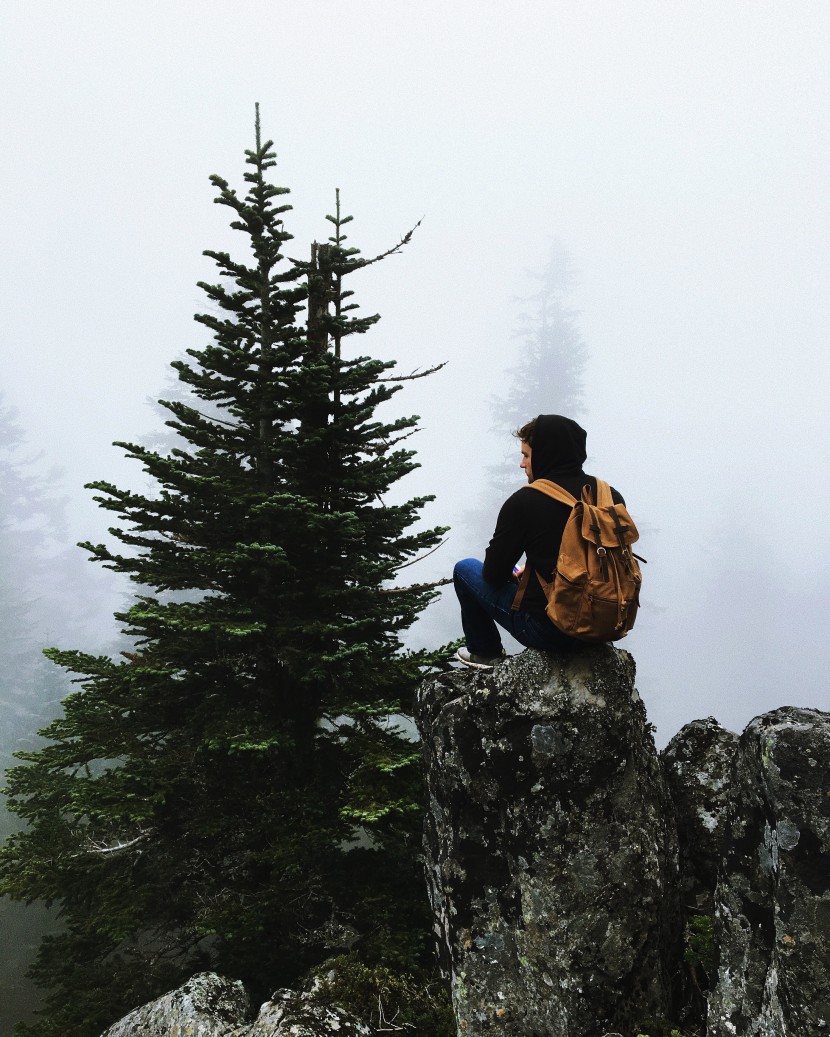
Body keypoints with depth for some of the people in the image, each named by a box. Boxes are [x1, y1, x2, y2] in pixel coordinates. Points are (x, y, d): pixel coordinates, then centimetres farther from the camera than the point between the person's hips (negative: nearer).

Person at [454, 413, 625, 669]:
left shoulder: (523, 503, -18)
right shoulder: (612, 497, -2)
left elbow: (493, 575, -10)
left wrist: (513, 573, 16)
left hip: (548, 632, -5)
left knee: (465, 569, 16)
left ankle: (485, 652, 31)